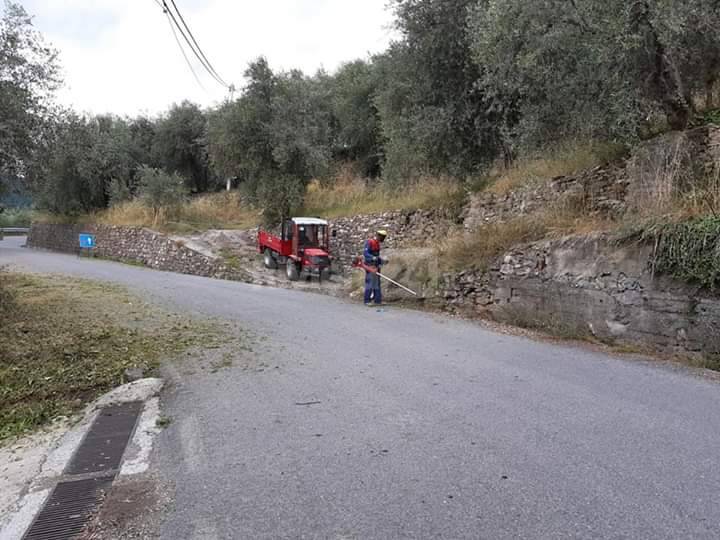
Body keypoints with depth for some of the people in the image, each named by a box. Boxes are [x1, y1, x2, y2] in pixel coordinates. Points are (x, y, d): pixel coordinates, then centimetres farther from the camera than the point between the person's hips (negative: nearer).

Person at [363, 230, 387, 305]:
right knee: (369, 283, -8)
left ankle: (377, 300, 16)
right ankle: (367, 301, -4)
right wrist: (373, 258, -32)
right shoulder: (369, 242, -11)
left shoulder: (377, 244, 16)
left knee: (377, 284, 11)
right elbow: (365, 254, -19)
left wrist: (382, 261, 17)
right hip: (370, 267, -9)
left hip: (376, 267, 9)